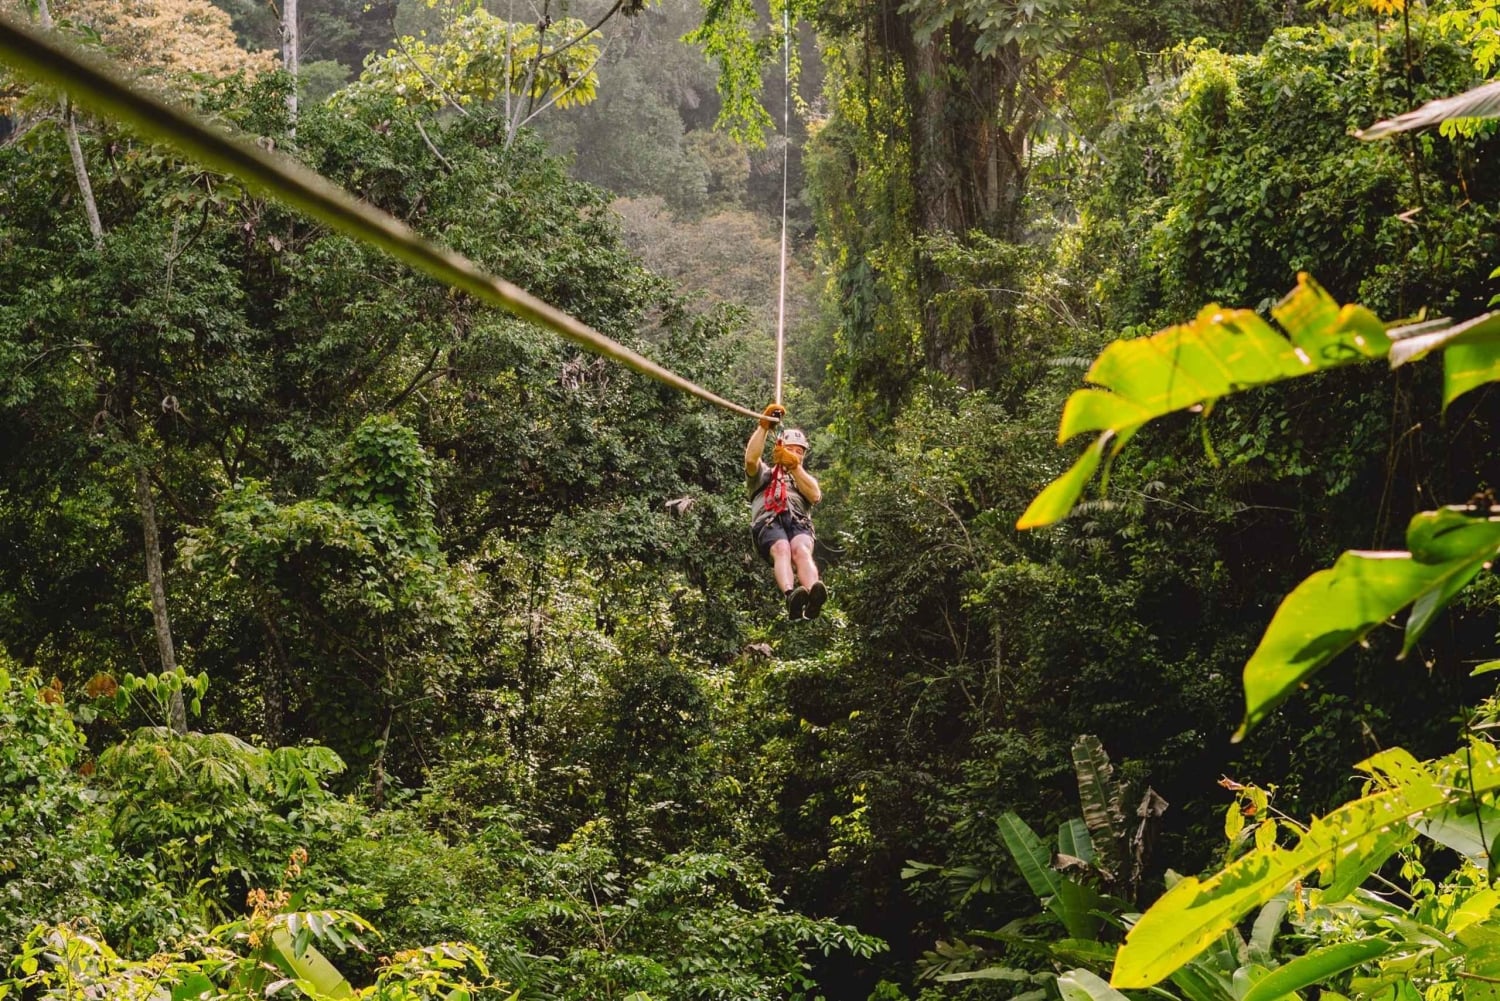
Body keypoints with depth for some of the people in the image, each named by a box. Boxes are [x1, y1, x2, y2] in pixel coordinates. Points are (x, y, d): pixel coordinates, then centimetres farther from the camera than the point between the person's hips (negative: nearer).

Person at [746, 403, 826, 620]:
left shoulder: (805, 478, 39)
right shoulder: (763, 475, 34)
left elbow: (815, 496, 12)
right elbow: (751, 459, 8)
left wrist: (795, 466, 3)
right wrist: (764, 426, 4)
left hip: (799, 523, 1)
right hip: (768, 522, -1)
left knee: (801, 551, -36)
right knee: (782, 549, -38)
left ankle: (812, 596, -68)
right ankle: (791, 596, -67)